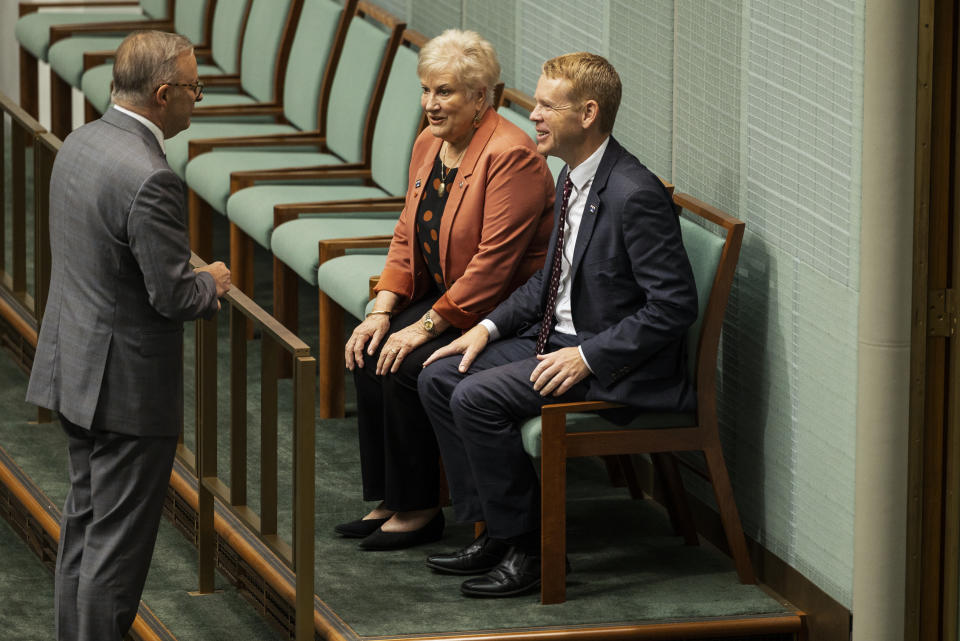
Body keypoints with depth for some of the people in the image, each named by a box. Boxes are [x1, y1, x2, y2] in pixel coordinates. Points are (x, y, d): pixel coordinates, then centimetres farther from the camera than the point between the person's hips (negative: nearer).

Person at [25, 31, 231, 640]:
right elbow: (173, 295, -23)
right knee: (119, 541, -1)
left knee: (85, 522, 19)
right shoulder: (148, 179, -25)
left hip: (74, 368, 10)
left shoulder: (81, 142, 4)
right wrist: (212, 282, -2)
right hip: (127, 383, -9)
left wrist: (190, 276, 14)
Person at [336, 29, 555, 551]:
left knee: (407, 367, -23)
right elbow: (406, 237, 12)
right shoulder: (429, 145, 7)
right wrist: (382, 312, -2)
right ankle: (388, 502, -2)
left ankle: (418, 510, -9)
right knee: (370, 353, -10)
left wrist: (427, 326, -22)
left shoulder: (510, 155, -21)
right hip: (445, 301, 9)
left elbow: (493, 261, -24)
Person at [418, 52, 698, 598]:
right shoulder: (572, 179, 9)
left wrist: (587, 356, -24)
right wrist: (490, 327, 8)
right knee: (440, 378, 4)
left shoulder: (636, 194, -22)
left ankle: (529, 550, -9)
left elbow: (675, 306, -23)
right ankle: (494, 530, 7)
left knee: (478, 399, -22)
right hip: (557, 337, 10)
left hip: (619, 366, -10)